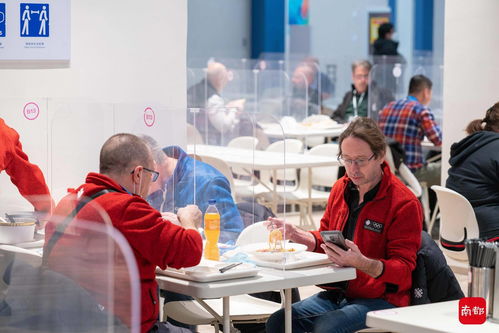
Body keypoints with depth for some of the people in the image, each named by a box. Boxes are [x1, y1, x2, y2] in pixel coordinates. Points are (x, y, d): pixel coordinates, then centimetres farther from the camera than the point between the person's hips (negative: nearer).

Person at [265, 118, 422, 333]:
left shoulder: (404, 203, -11)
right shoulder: (341, 188, 10)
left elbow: (403, 269, -14)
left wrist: (362, 263, -32)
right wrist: (298, 235, 3)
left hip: (381, 299, -6)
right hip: (337, 293, 6)